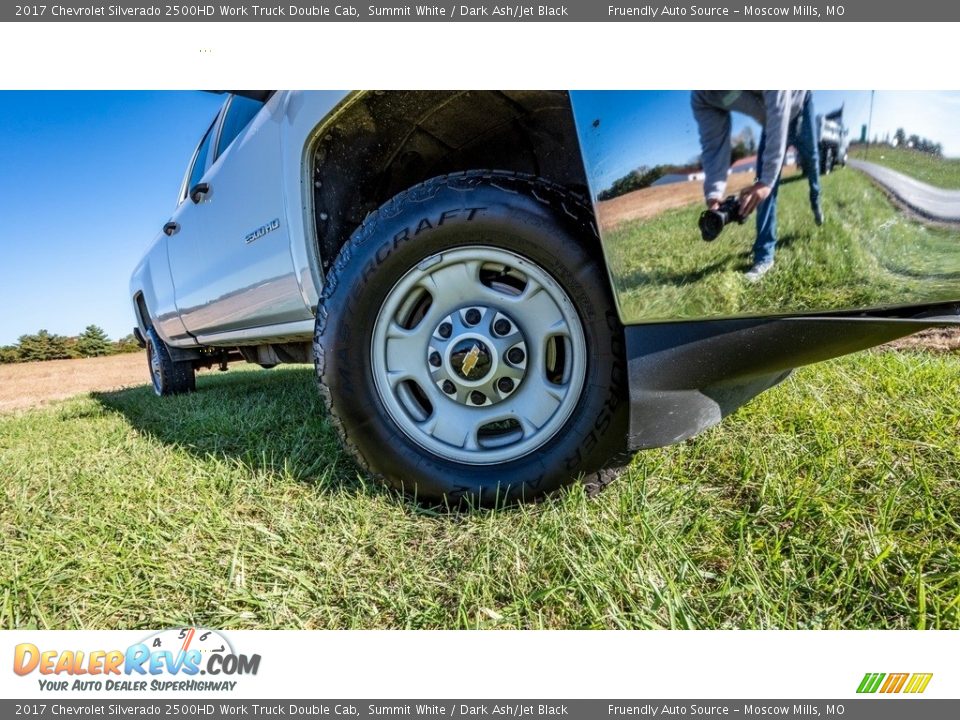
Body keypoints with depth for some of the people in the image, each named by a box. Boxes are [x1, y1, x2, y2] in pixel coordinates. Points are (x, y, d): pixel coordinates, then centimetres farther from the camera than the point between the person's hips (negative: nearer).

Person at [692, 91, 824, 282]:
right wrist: (714, 193, -42)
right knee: (765, 180, -9)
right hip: (770, 121, 3)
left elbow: (779, 117, -48)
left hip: (798, 105, -2)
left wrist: (767, 180, -53)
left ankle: (815, 202, 52)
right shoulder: (701, 97, -31)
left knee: (809, 157, 18)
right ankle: (765, 255, -7)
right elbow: (713, 144, -28)